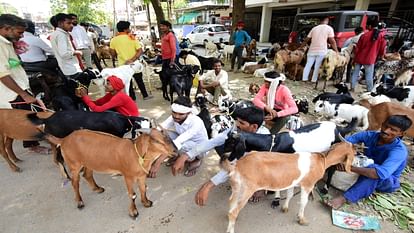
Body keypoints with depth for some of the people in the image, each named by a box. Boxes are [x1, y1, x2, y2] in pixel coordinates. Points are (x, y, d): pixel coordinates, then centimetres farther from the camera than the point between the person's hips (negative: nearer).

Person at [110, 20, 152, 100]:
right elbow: (140, 51, -16)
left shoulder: (113, 40, -2)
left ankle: (133, 98, 18)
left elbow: (113, 54, 2)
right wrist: (132, 59, -21)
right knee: (139, 80, 16)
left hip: (123, 65, 1)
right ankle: (145, 95, 27)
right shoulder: (132, 38, -7)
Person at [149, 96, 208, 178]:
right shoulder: (174, 117, -19)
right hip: (184, 141, 5)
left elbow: (178, 142, -46)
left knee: (182, 146, -38)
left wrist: (158, 162, -52)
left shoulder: (196, 122, -37)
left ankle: (195, 161, -5)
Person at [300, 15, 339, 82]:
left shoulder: (314, 28, 14)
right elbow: (332, 41, -1)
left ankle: (304, 79, 5)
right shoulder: (329, 28, 3)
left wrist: (300, 47, 28)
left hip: (312, 50, 3)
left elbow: (306, 40, 16)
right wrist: (336, 51, 4)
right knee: (317, 66, 2)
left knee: (308, 65, 8)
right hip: (321, 51, -3)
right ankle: (314, 80, 4)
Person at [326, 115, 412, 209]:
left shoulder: (399, 151, -29)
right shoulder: (371, 135, -16)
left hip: (388, 182, -5)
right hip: (365, 171, 5)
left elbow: (381, 173, -46)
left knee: (374, 171, -39)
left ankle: (344, 198, -42)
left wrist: (351, 168, -50)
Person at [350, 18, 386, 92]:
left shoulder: (364, 35, -8)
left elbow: (357, 47, -3)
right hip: (370, 59, 0)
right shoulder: (382, 35, -4)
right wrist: (381, 56, 20)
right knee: (369, 75, 7)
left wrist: (355, 57, 9)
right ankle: (369, 90, 11)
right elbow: (383, 48, 2)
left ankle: (352, 87, 15)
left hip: (359, 58, 0)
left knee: (355, 73, 11)